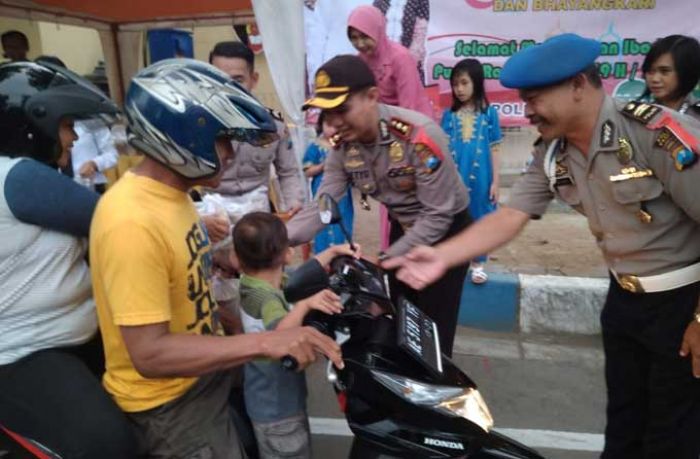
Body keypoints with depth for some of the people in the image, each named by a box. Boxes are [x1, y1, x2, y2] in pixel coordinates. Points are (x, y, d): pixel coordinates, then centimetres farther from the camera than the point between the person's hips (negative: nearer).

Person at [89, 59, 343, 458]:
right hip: (170, 404, -8)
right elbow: (149, 353, -31)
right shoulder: (132, 221, -31)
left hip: (204, 377, 9)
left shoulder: (171, 194, 0)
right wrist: (264, 342, -34)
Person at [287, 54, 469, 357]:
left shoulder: (420, 136, -32)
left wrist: (385, 260, -28)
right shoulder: (342, 146, -14)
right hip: (402, 228, 6)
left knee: (434, 328, -1)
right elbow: (322, 205, -15)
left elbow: (438, 215, -28)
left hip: (446, 228, -6)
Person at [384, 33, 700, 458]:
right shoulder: (551, 155, -4)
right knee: (623, 421, 21)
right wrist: (441, 256, -21)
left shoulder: (658, 132, -24)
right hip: (625, 296, 6)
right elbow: (509, 217, -7)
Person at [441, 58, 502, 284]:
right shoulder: (449, 115, 3)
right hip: (454, 178, 1)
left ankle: (478, 264, 22)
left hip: (480, 178, -1)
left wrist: (495, 181, -1)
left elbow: (494, 149, 1)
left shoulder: (488, 113, -1)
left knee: (479, 219, 9)